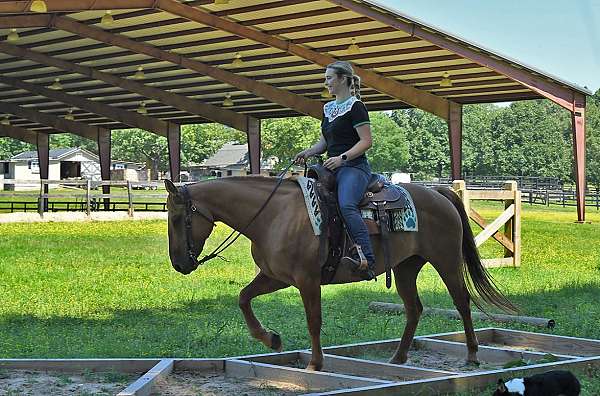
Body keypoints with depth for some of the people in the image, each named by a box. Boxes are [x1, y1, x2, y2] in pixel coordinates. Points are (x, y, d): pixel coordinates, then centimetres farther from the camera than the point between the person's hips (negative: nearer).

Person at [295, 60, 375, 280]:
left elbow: (366, 141, -11)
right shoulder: (328, 108, 20)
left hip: (353, 167, -10)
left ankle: (366, 260, -41)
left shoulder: (355, 106, -5)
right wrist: (308, 152, 5)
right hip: (332, 168, 10)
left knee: (346, 205, -33)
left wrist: (342, 158, -21)